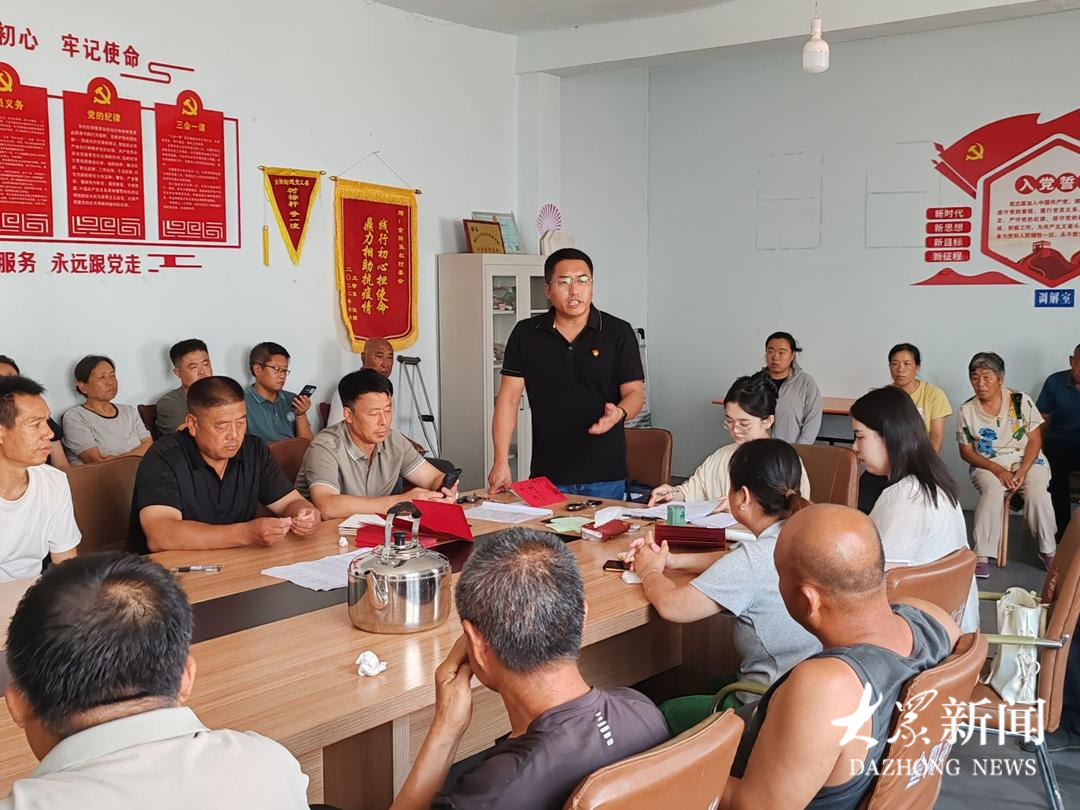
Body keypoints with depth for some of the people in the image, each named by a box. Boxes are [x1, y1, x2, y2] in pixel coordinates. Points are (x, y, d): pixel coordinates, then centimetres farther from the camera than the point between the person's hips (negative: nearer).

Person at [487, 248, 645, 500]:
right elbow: (508, 398, 2)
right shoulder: (525, 335, 5)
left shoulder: (619, 333, 1)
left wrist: (619, 413, -23)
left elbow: (634, 392, 2)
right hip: (546, 476, 1)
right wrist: (501, 462, -6)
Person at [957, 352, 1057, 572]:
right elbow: (966, 452, 1)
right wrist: (997, 470, -14)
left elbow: (1035, 440, -2)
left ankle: (1048, 550, -10)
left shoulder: (1021, 401, -4)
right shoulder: (966, 411, -2)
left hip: (1027, 460, 0)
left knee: (1037, 492, -30)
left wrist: (1022, 472, -16)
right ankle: (982, 556, -30)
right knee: (992, 490, -33)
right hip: (988, 465, 0)